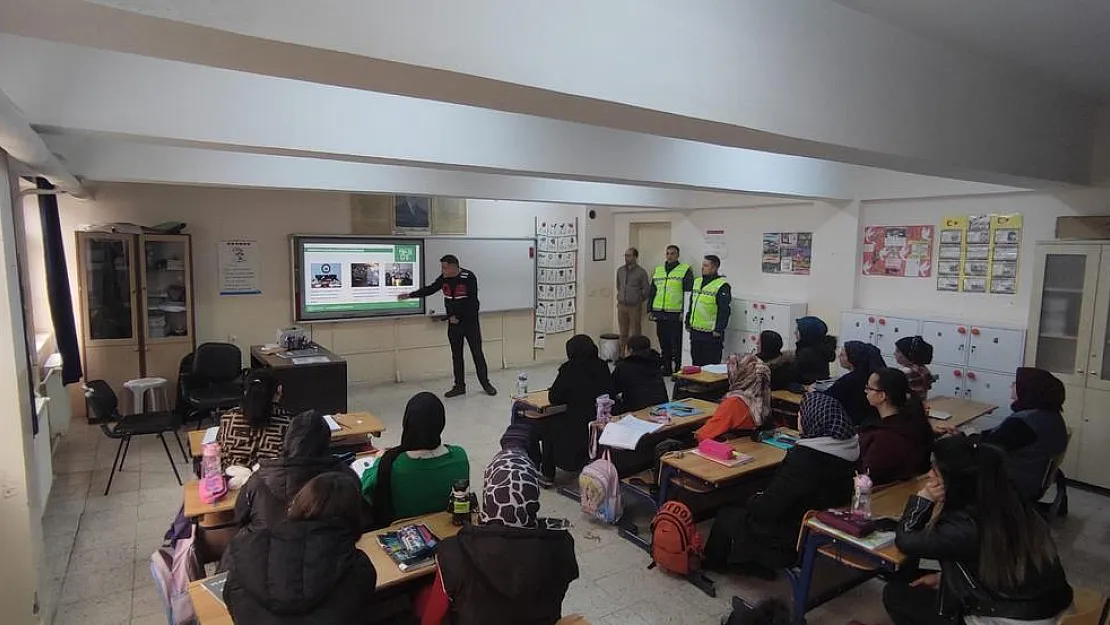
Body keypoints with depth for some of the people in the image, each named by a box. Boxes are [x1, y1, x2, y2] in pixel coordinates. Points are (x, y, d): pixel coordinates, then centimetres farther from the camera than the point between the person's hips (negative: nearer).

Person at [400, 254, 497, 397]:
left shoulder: (469, 277, -17)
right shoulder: (443, 278, -1)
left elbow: (472, 302, -18)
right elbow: (429, 289, 13)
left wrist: (458, 318, -14)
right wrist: (409, 295, 11)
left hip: (470, 322, -5)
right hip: (453, 323, 5)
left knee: (477, 353, 1)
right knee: (456, 355, 8)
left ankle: (486, 384, 12)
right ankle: (459, 386, 17)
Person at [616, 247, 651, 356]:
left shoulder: (641, 272, -7)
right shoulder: (620, 270, 7)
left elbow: (647, 289, -1)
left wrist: (639, 299, 6)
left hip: (634, 307, -5)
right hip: (621, 306, 5)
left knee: (634, 334, -1)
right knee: (623, 333, 12)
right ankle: (621, 355, 19)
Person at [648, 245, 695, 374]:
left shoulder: (685, 270, -1)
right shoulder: (658, 270, 15)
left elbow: (688, 293, -6)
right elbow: (652, 292, 18)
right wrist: (650, 310, 12)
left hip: (676, 315, -5)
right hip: (660, 313, 5)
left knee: (676, 344, -2)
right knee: (664, 343, 12)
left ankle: (677, 370, 5)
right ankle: (666, 368, 22)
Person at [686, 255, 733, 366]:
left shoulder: (722, 286, -11)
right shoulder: (697, 282, 14)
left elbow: (724, 310, -15)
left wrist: (718, 329, -18)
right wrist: (688, 322, 18)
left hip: (711, 334, -8)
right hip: (695, 331, 8)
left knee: (711, 364, -2)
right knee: (696, 362, 16)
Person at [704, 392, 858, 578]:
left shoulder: (806, 457, -31)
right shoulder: (850, 447, -5)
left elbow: (769, 507, -25)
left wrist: (753, 500, -4)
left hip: (797, 536, -8)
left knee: (726, 517, 12)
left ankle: (713, 562, 36)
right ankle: (758, 563, 32)